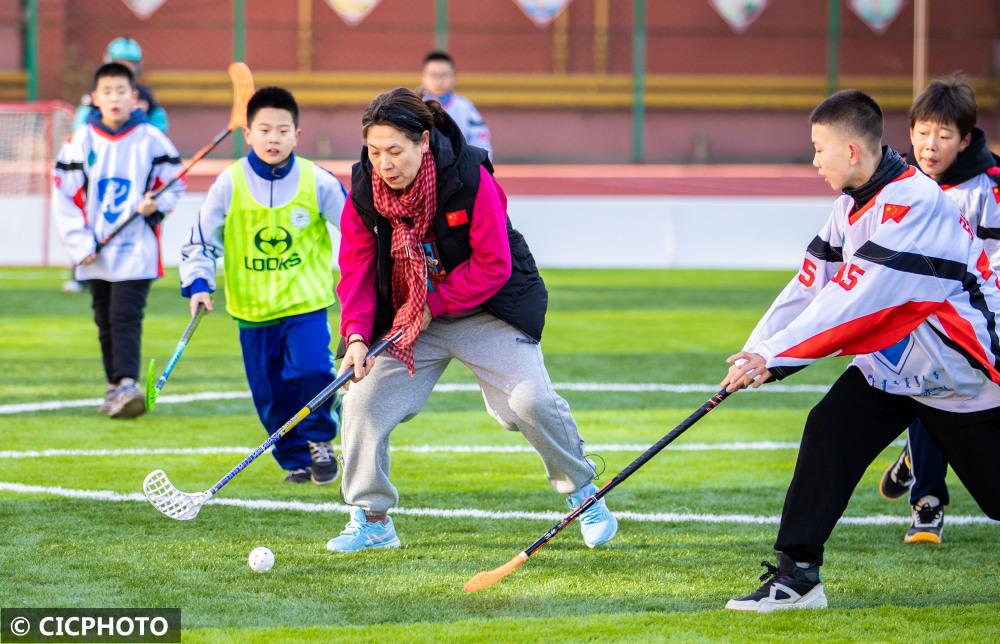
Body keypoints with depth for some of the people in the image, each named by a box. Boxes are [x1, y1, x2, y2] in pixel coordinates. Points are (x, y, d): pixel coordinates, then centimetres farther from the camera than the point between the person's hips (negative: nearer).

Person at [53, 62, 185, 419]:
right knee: (105, 321, 10)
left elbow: (174, 185, 8)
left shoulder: (151, 139, -2)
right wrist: (80, 243, -4)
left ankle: (127, 384, -22)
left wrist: (157, 204, -14)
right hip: (96, 252, 3)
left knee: (125, 316, -15)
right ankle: (115, 385, 21)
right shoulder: (81, 141, 2)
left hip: (137, 247, -3)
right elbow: (65, 196, 3)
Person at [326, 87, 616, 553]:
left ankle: (583, 492, 9)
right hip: (406, 316, 4)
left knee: (530, 401, -16)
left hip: (487, 310, -4)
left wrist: (433, 307, -21)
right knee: (364, 400, -9)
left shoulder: (469, 178, -24)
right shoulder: (363, 191, -13)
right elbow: (357, 271, -9)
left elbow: (493, 266, -20)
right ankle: (371, 521, 6)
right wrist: (356, 336, -23)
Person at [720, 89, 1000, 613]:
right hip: (893, 362, 8)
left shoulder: (914, 204, -27)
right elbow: (811, 284, 3)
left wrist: (774, 356, -27)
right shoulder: (854, 205, 2)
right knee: (828, 431, -11)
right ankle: (797, 574, -9)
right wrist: (755, 352, -6)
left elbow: (854, 301, -30)